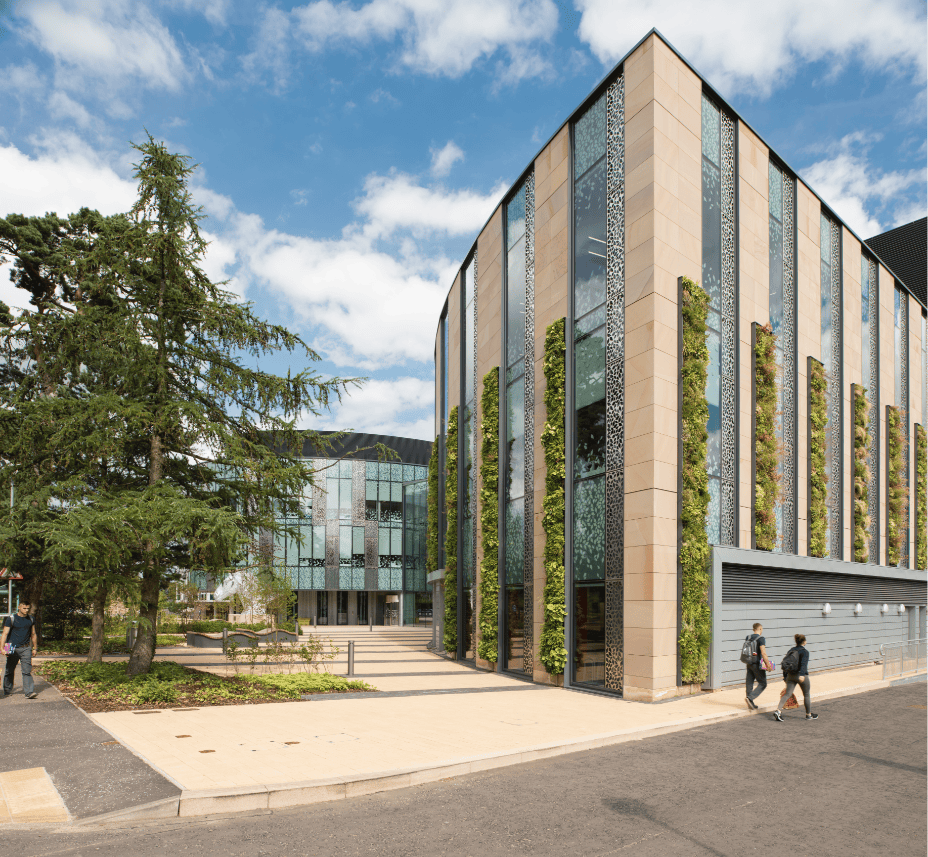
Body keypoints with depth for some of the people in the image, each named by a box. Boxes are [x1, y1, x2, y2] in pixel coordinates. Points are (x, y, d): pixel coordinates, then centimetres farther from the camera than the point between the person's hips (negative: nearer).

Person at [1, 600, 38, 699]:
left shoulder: (31, 619, 9)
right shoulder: (11, 619, -3)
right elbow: (5, 634, -8)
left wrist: (35, 648, 20)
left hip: (26, 648, 1)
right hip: (13, 649, -1)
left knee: (27, 670, -9)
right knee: (9, 671, 12)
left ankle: (29, 692, -16)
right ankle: (7, 690, 32)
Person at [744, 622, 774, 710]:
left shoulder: (748, 637, 9)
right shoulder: (760, 638, -14)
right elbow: (763, 653, -21)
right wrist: (768, 664, -14)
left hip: (749, 663, 7)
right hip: (757, 664, -7)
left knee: (749, 683, 10)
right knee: (762, 684, 3)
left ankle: (751, 704, 15)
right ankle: (750, 697, -13)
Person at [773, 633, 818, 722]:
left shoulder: (791, 650, 11)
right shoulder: (805, 651, -7)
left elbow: (784, 662, 11)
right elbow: (803, 664, -22)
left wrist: (785, 676, 17)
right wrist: (802, 675, -31)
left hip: (790, 675, 5)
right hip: (801, 675, -5)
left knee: (787, 694, 1)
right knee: (807, 694, 14)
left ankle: (778, 710, -17)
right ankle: (809, 715, 27)